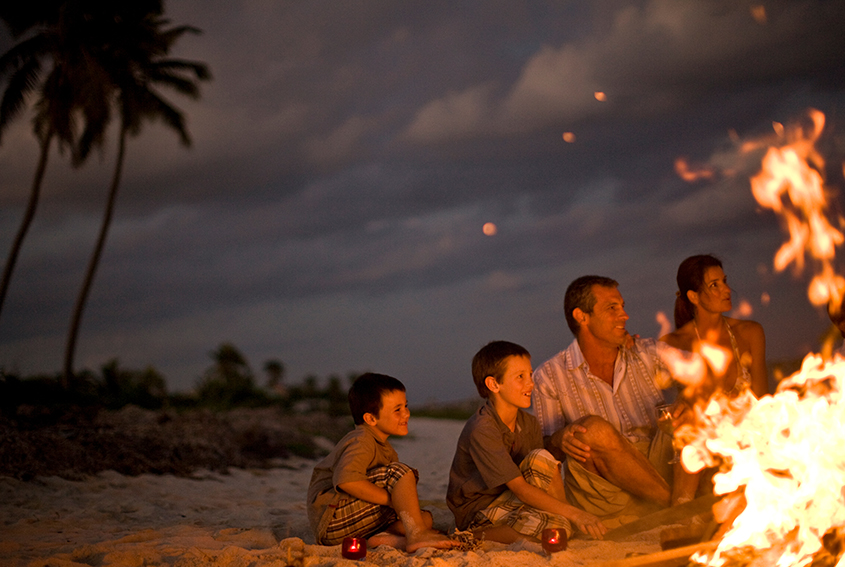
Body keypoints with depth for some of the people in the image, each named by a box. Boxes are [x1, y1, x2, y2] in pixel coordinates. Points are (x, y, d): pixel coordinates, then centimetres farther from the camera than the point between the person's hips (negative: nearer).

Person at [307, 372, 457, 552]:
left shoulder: (384, 447, 20)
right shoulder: (361, 441, -13)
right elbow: (345, 480, -31)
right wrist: (393, 499, -25)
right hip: (333, 520, -10)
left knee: (426, 517, 1)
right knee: (400, 472, -20)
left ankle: (385, 539, -25)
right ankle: (417, 535, -28)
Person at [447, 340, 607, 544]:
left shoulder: (529, 424, 4)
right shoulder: (481, 430, -23)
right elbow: (520, 489, -28)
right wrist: (574, 513, -33)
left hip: (511, 503, 7)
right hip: (477, 510, -7)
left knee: (541, 458, -20)